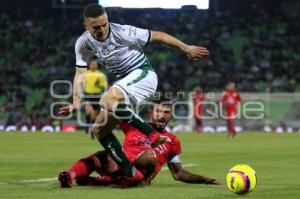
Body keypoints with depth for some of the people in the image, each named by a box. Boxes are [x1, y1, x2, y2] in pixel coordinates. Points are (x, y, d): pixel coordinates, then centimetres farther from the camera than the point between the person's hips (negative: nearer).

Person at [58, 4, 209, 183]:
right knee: (98, 129, 0)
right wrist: (76, 102, -18)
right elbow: (80, 73, -2)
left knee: (107, 101, -34)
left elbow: (157, 36, -10)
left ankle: (150, 133, -25)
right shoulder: (83, 44, -3)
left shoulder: (122, 32, -18)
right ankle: (129, 172, 0)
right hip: (125, 82, 7)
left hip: (143, 74, -7)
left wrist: (186, 48, -6)